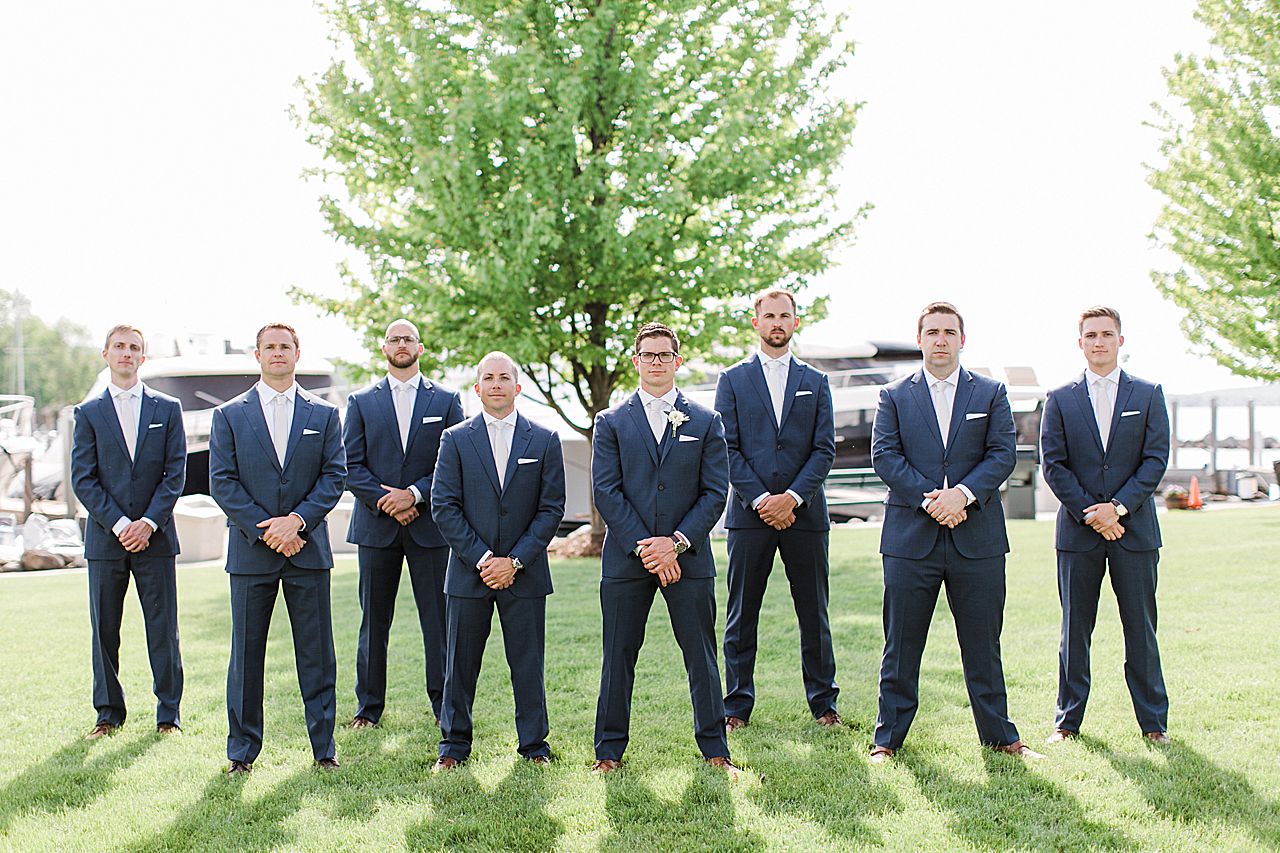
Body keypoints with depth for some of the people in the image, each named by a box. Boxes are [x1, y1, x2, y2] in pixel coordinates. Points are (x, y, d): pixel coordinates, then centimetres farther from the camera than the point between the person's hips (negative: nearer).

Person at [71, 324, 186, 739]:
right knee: (103, 629, 6)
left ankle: (168, 712, 12)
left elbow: (176, 472, 1)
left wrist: (148, 523, -10)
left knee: (163, 629, 2)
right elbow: (83, 479, 0)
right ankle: (109, 712, 19)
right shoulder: (88, 413, 6)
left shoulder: (167, 408, 7)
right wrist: (119, 524, -11)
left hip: (155, 536, 0)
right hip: (105, 537, 1)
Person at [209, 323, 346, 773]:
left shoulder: (324, 414, 8)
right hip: (250, 551, 0)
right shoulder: (229, 415, 6)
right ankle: (242, 750, 16)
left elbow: (334, 476, 2)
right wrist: (265, 531, -11)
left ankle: (324, 746, 13)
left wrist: (297, 520, -13)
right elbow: (222, 482, -1)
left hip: (308, 549, 1)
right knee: (246, 654, 5)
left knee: (317, 654, 4)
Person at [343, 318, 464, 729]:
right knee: (374, 618, 7)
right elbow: (351, 465, 2)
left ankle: (444, 704, 11)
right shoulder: (361, 402, 8)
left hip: (429, 526, -1)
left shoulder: (446, 400, 7)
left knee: (438, 618, 2)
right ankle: (369, 706, 16)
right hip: (376, 526, 1)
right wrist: (385, 501, -11)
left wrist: (415, 494, -12)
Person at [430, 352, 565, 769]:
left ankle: (534, 745, 18)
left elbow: (551, 508, 1)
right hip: (469, 571, 0)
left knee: (528, 664, 5)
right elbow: (443, 507, -1)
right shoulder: (455, 439, 4)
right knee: (460, 664, 6)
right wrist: (481, 558, -10)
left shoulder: (544, 440, 4)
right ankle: (454, 745, 20)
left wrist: (515, 561, -9)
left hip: (524, 574, 0)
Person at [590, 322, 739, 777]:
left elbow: (715, 492, 2)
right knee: (618, 657, 6)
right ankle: (609, 751, 18)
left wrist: (676, 543, -10)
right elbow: (606, 491, -2)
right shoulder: (611, 422, 6)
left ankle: (715, 749, 16)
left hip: (688, 558, 0)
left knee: (702, 657, 5)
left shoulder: (706, 422, 8)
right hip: (625, 559, 0)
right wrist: (643, 547, -11)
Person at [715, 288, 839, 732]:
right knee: (741, 615, 3)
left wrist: (792, 496, -11)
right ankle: (737, 705, 12)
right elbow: (727, 449, 0)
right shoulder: (733, 379, 7)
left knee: (814, 615, 7)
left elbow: (824, 450, 3)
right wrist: (759, 499, -11)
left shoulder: (815, 382, 11)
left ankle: (823, 703, 18)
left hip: (804, 512, 1)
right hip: (749, 513, -1)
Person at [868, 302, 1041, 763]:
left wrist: (962, 493, -15)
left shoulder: (991, 393, 10)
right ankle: (888, 737, 14)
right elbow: (884, 455, -3)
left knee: (983, 644, 9)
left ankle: (999, 734, 23)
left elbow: (1003, 454, 0)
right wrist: (928, 498, -15)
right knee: (901, 646, 5)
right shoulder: (894, 396, 8)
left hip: (977, 538, 1)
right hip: (910, 536, -1)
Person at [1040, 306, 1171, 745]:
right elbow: (1053, 464, 0)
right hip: (1078, 530, 0)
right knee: (1074, 629, 6)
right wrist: (1089, 512, -10)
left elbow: (1156, 459, 0)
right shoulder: (1060, 399, 6)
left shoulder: (1149, 394, 6)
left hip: (1135, 528, 0)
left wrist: (1119, 507, -12)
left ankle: (1153, 720, 16)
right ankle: (1068, 719, 15)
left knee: (1141, 628, 5)